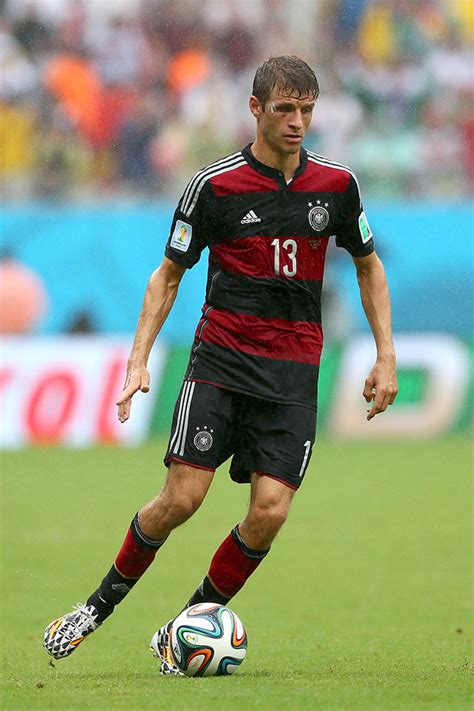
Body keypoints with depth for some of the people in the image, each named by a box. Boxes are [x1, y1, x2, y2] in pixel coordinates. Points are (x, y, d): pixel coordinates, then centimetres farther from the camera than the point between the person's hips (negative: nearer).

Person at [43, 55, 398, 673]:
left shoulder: (335, 184, 4)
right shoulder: (216, 184, -4)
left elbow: (369, 265, 18)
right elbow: (169, 273, 5)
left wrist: (386, 357, 11)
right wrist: (139, 358, -5)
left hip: (293, 374, 2)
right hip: (220, 360, -2)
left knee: (270, 512, -11)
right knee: (183, 497, -13)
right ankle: (101, 605, 9)